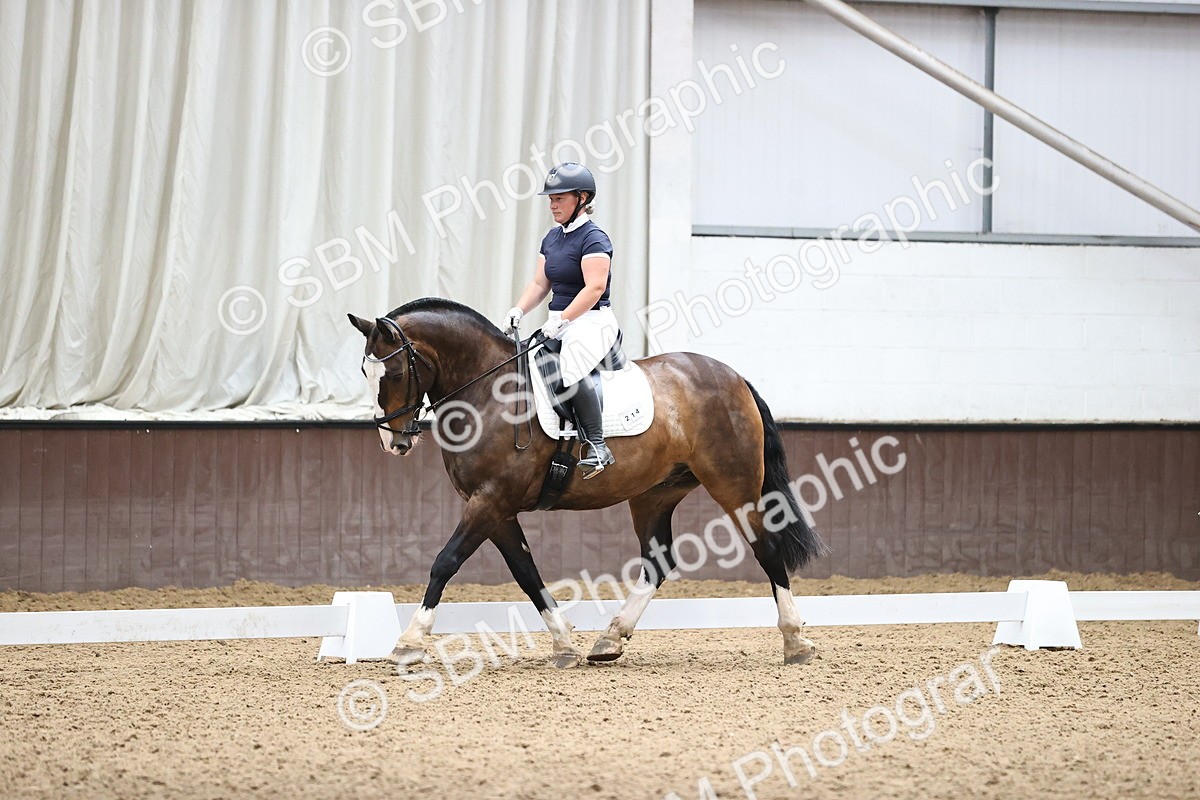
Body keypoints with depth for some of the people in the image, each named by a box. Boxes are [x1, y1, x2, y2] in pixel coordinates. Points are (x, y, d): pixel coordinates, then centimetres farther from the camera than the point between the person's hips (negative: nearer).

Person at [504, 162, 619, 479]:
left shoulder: (593, 239, -11)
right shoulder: (553, 238, 16)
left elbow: (595, 288, -21)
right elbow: (540, 284, 16)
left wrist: (562, 320, -27)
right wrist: (518, 311, -2)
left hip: (592, 322, -10)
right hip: (560, 325, 10)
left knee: (571, 366, -36)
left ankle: (597, 447, -32)